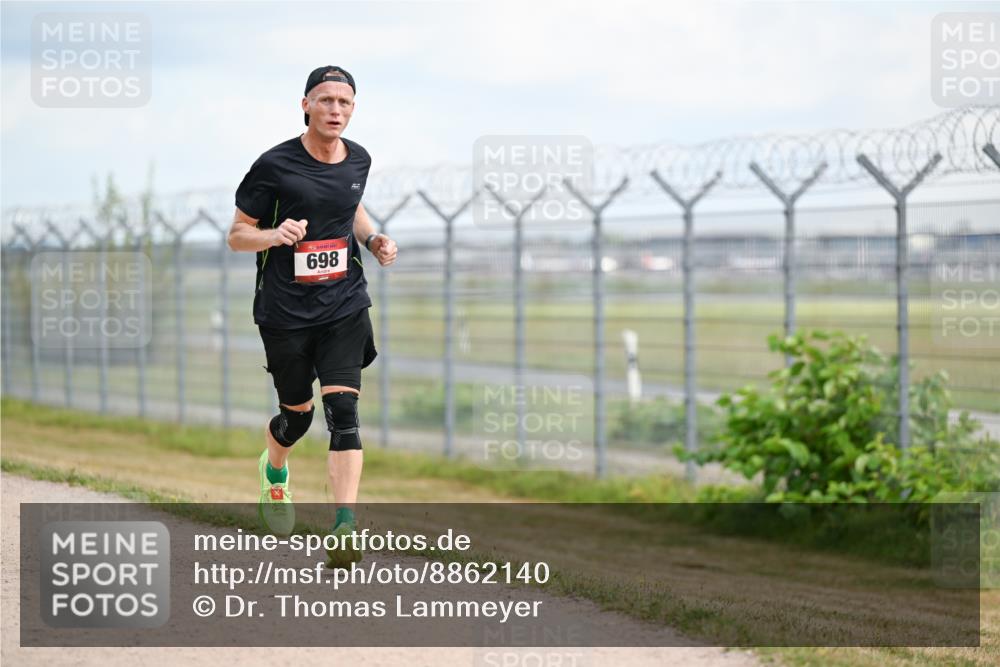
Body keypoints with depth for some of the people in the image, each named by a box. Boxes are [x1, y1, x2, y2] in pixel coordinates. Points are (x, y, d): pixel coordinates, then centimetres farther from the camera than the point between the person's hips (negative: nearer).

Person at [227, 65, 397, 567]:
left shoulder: (359, 160, 4)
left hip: (345, 305, 2)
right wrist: (276, 234, -25)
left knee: (343, 411, -13)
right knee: (296, 415, 10)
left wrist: (372, 239, 5)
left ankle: (345, 529, -19)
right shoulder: (275, 165, -11)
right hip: (285, 312, -2)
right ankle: (273, 469, 47)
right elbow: (237, 235, -5)